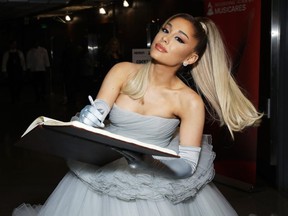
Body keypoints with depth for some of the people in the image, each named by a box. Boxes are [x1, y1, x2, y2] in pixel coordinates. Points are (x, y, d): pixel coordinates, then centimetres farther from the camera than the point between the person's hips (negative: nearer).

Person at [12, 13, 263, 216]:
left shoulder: (190, 101, -13)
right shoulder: (123, 71, -7)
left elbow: (187, 165, -16)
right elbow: (94, 116, -15)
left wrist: (147, 162, -34)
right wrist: (87, 119, -39)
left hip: (155, 184, -1)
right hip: (103, 174, 2)